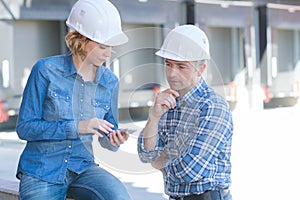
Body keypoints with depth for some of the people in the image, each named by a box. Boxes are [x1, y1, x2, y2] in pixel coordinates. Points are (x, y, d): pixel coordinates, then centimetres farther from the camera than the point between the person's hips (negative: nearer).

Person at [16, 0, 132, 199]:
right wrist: (76, 128, -22)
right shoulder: (46, 70, -10)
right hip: (41, 173, -2)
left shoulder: (110, 81, 1)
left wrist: (115, 140, -13)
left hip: (82, 168, 3)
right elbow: (25, 127, -12)